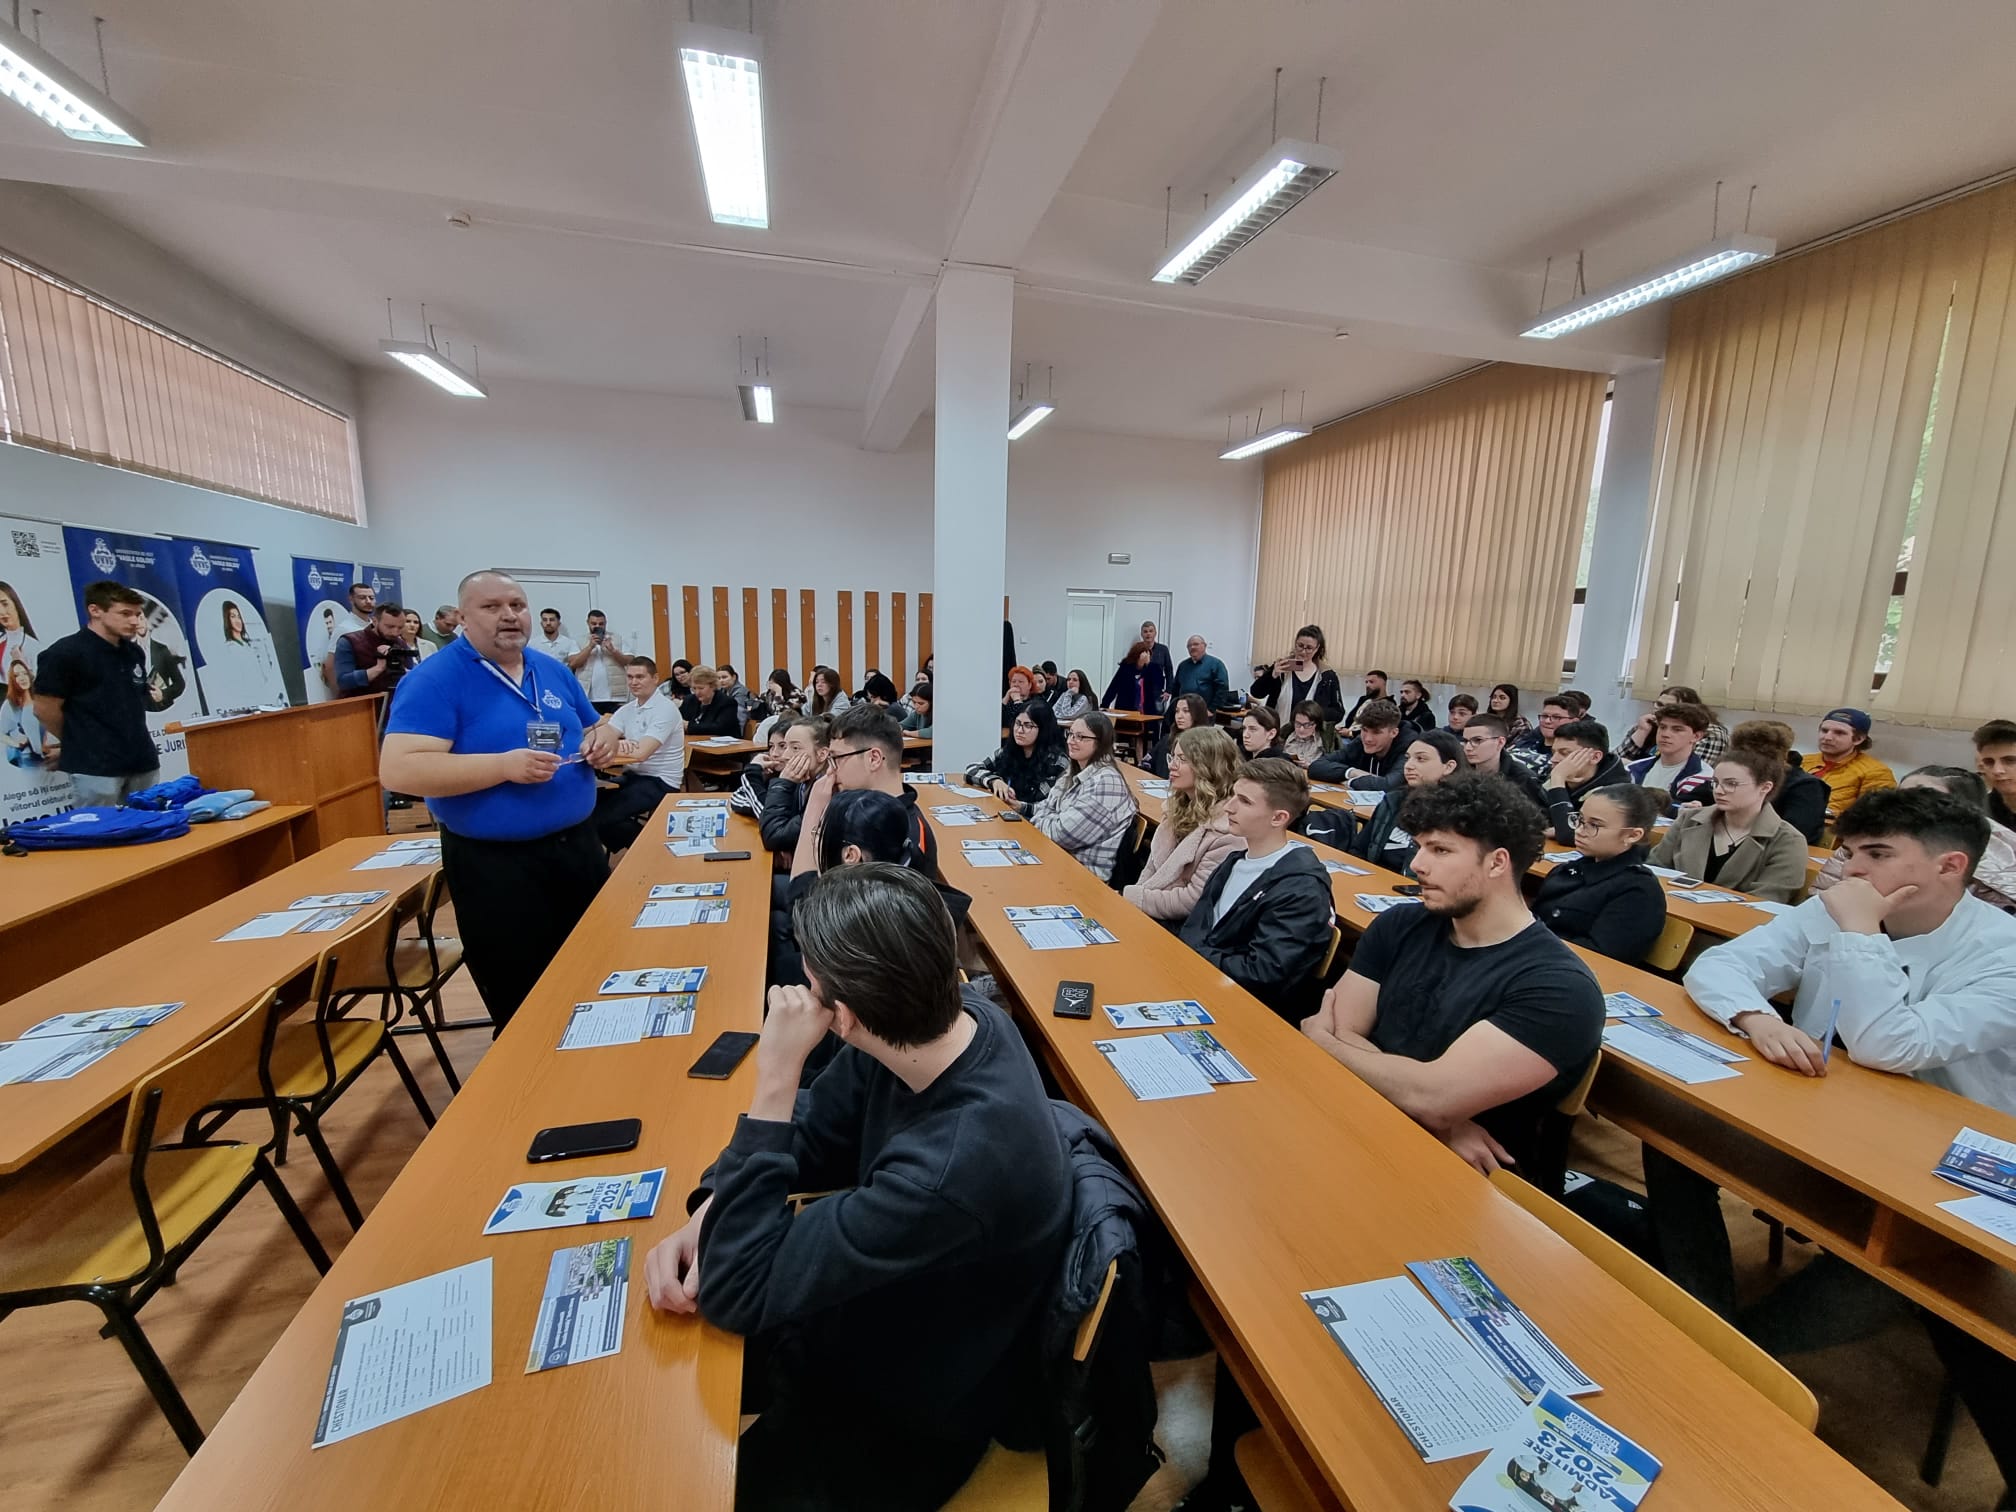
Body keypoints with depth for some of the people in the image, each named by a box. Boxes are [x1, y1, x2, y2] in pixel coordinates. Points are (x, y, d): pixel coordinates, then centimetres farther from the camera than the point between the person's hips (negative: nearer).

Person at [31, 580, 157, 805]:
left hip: (142, 761, 6)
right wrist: (81, 742, 5)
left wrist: (127, 739, 14)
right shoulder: (64, 653, -8)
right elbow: (45, 710, -6)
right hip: (95, 766, -6)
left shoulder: (135, 652, 11)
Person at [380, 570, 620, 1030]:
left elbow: (596, 728, 18)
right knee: (523, 1005, 7)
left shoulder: (554, 671, 8)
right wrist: (504, 766, -29)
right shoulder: (434, 679, -11)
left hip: (578, 847, 6)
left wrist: (604, 738, -7)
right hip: (495, 863, -6)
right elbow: (398, 770, -20)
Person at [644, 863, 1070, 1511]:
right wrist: (703, 1223, -18)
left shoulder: (954, 1167, -43)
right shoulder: (954, 1016, -19)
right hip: (876, 1305, 6)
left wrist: (775, 1077, -34)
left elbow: (736, 1290, -30)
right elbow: (811, 1133, -3)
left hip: (902, 1423, -5)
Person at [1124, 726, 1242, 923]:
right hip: (1153, 916, 7)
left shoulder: (1226, 829, -20)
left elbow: (1194, 901, -20)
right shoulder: (1179, 806, 7)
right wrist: (1128, 895, -6)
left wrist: (1127, 897, -18)